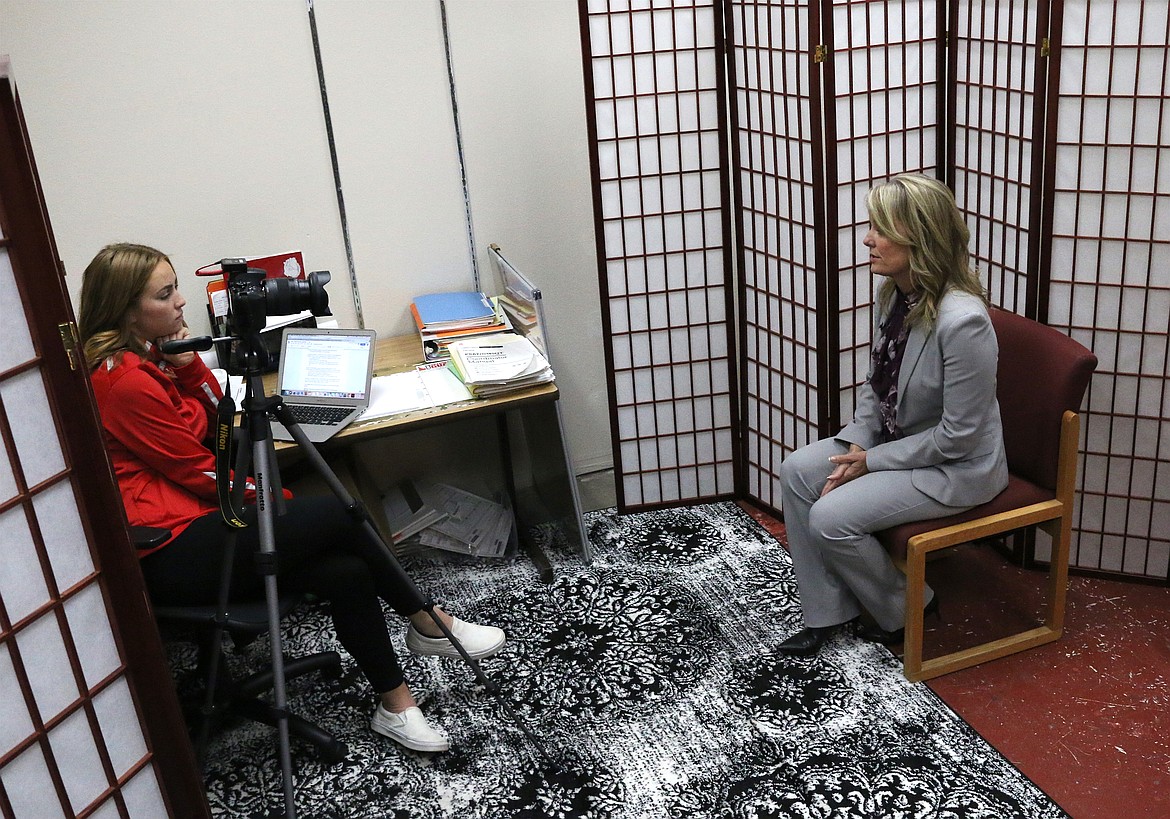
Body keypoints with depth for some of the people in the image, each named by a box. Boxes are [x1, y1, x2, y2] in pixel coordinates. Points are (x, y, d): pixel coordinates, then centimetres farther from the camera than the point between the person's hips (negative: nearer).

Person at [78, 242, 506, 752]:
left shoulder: (148, 359, 11)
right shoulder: (125, 381, -17)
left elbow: (214, 416, 16)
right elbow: (196, 470, -13)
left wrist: (188, 363, 1)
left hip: (198, 523, 9)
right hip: (173, 553, -9)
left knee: (345, 571, -10)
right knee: (336, 515, -16)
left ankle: (394, 706, 0)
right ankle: (428, 624, 2)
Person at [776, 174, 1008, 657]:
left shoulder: (962, 321, -30)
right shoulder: (894, 295, -4)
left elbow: (958, 435, -25)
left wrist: (873, 461, -17)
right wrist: (857, 445, -6)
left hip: (955, 467, -9)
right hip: (895, 437, 9)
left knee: (830, 518, -19)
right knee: (797, 472, -4)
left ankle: (905, 610, 10)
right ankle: (827, 612, 6)